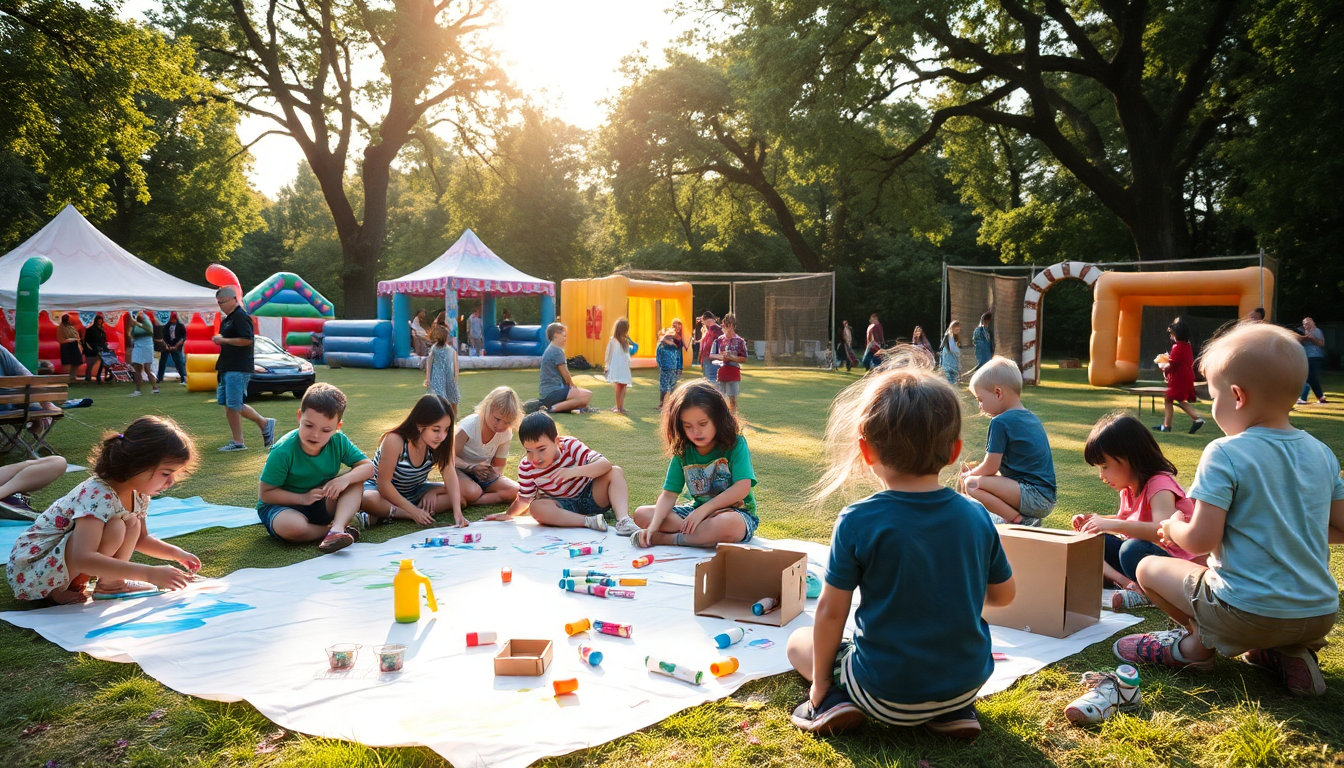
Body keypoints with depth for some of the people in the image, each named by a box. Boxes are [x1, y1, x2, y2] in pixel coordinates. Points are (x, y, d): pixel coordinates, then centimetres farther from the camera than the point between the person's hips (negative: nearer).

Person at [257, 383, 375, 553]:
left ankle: (337, 528, -34)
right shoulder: (283, 452, -23)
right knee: (291, 526, -39)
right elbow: (266, 493, -17)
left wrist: (346, 479, -29)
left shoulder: (339, 442, -12)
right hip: (281, 506, -4)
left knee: (356, 482, -17)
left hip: (323, 504, 4)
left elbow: (368, 467, -10)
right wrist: (303, 498, -26)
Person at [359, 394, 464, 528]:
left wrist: (457, 513, -35)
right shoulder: (395, 441, -30)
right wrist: (413, 511, -31)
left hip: (413, 491, 6)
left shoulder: (439, 444, -17)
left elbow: (449, 475, -21)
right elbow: (384, 483, -28)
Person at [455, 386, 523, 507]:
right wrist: (472, 468, -36)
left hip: (485, 474, 6)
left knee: (514, 491, -21)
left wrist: (494, 472, -23)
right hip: (461, 471, -6)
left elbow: (498, 465, 2)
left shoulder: (506, 434, -6)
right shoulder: (469, 425, -21)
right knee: (472, 492, -40)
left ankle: (465, 501, -19)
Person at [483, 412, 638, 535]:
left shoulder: (571, 445, -17)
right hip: (563, 506, 0)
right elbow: (524, 499, 1)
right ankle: (589, 521, -36)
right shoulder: (526, 467, -12)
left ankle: (623, 519, -38)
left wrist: (574, 471, -38)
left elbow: (605, 464, -28)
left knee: (616, 472, -23)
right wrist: (508, 514, -9)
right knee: (536, 507, -32)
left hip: (590, 497, 0)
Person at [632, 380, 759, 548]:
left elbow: (742, 488, -20)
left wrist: (703, 510, -23)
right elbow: (669, 494, -5)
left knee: (729, 523, -42)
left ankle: (664, 539, -25)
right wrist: (654, 525, -23)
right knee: (641, 514, -7)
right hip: (697, 510, 5)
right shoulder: (683, 453, 1)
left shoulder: (735, 445, -10)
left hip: (736, 512, -5)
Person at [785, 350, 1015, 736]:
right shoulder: (976, 516, -7)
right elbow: (1004, 593, 8)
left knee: (799, 641, 20)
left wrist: (820, 682, 4)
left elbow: (831, 611, -11)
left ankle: (836, 701, -4)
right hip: (966, 682, 3)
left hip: (887, 695, -3)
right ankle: (955, 710, 12)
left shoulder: (858, 520, -18)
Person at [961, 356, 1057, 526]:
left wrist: (968, 474, 10)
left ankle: (1020, 521, -14)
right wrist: (975, 470, 24)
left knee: (972, 484, -18)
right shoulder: (1032, 418, 16)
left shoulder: (1001, 422, -12)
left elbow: (990, 468, -9)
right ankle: (1028, 520, 8)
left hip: (1033, 497, -10)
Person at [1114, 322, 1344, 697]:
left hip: (1246, 613, -5)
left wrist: (1172, 527, 3)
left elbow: (1201, 540, -18)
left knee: (1149, 567, 13)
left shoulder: (1225, 455, -15)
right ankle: (1288, 653, 14)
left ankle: (1196, 643, 7)